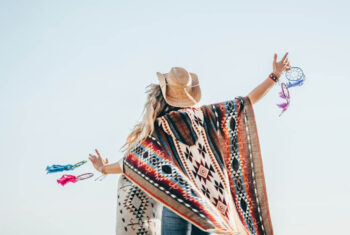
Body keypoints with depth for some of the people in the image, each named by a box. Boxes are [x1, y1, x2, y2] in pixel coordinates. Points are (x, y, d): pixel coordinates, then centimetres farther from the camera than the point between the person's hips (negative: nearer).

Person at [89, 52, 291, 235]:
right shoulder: (204, 116, -4)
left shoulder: (157, 128, -7)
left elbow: (133, 162, 0)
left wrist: (105, 168, 18)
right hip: (209, 202, 2)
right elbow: (246, 102, 1)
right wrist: (275, 76, 10)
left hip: (177, 202, -2)